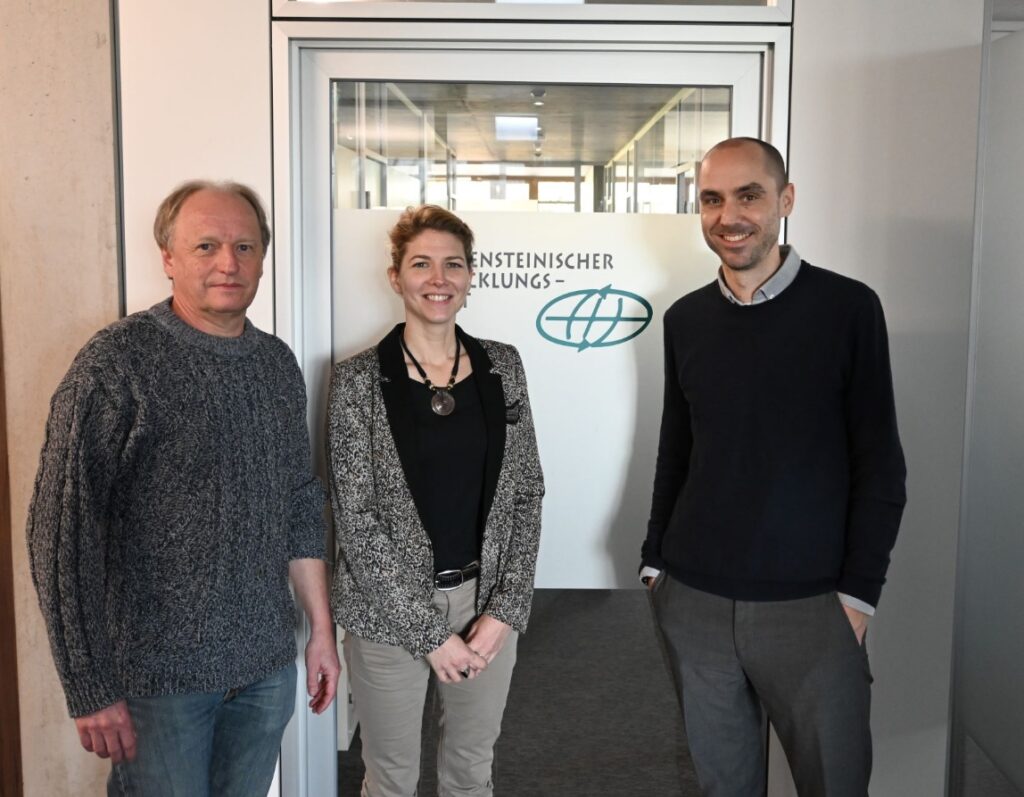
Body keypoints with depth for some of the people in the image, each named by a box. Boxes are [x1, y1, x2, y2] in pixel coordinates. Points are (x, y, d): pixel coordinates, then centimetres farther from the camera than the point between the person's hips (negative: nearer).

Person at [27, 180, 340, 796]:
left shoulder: (278, 363, 5)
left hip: (268, 664, 5)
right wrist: (91, 689, -15)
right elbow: (63, 532, -14)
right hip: (159, 673, -5)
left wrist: (322, 629, 11)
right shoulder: (118, 363, -13)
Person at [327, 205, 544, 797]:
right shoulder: (359, 380, -9)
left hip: (487, 602, 3)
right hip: (390, 612, -3)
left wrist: (506, 609, -7)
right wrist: (428, 632, -12)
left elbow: (527, 493, 2)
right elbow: (356, 520, -10)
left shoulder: (503, 366, 1)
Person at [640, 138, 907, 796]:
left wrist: (858, 592, -8)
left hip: (809, 605, -3)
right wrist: (655, 560, 11)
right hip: (693, 600, 3)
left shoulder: (847, 308, -6)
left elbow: (880, 465, -4)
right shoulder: (686, 319, 5)